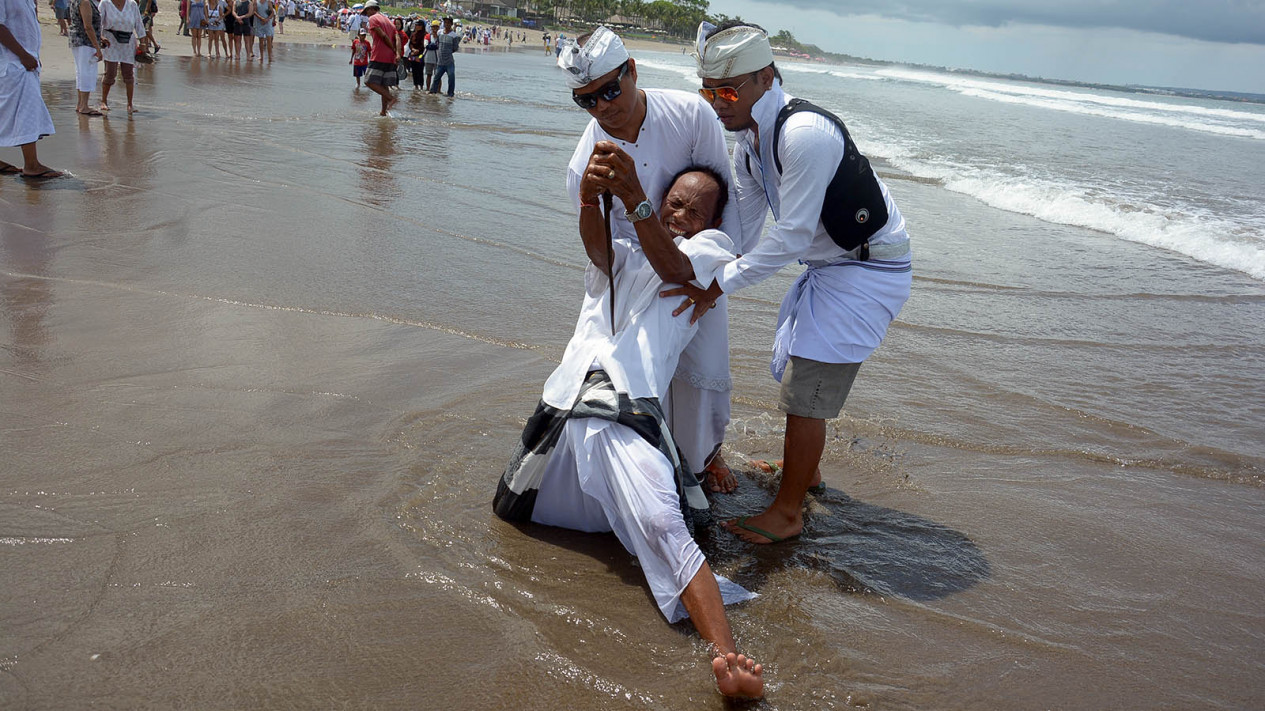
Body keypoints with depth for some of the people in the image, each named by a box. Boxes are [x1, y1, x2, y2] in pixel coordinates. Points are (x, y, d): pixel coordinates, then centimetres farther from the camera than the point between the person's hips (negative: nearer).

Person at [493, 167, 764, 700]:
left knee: (664, 528, -26)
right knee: (509, 511, 16)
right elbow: (596, 247, 0)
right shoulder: (620, 256, 26)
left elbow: (671, 262, -5)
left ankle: (727, 658, -38)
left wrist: (632, 197, -24)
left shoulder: (710, 248, 19)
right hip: (563, 404, 5)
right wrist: (590, 196, -25)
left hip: (630, 412, -5)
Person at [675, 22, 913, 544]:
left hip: (870, 269, -10)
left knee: (805, 389, -8)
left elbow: (790, 238, -29)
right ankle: (805, 468, 44)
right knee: (792, 367, 22)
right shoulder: (748, 140, 1)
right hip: (827, 265, 10)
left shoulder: (804, 134, -30)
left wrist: (719, 284, -24)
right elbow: (742, 221, 10)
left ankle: (787, 513, 7)